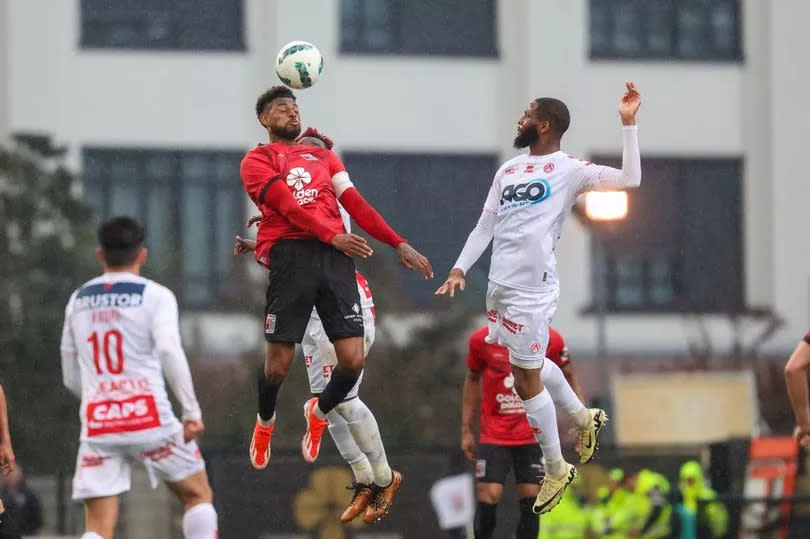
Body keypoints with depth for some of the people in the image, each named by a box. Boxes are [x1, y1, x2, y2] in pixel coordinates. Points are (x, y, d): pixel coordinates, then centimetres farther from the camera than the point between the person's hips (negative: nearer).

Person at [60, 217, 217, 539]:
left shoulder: (77, 300, 15)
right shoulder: (155, 295, 2)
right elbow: (170, 352, -14)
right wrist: (192, 410, -13)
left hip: (97, 427, 3)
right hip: (149, 418, -3)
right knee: (198, 495, 16)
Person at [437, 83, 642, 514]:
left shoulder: (567, 169, -6)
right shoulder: (508, 170, 15)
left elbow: (629, 179, -15)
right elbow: (485, 227, 19)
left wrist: (627, 123, -19)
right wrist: (460, 269, 10)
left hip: (531, 290, -8)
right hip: (500, 286, 8)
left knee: (526, 380, -2)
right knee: (526, 370, 18)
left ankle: (555, 470, 11)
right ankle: (584, 419, 38)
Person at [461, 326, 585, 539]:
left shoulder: (551, 339, -8)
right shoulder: (481, 340, -6)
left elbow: (570, 378, 4)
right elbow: (473, 380, 9)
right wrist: (466, 429, 9)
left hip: (533, 437, 0)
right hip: (494, 435, 0)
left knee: (530, 504, -3)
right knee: (488, 499, -12)